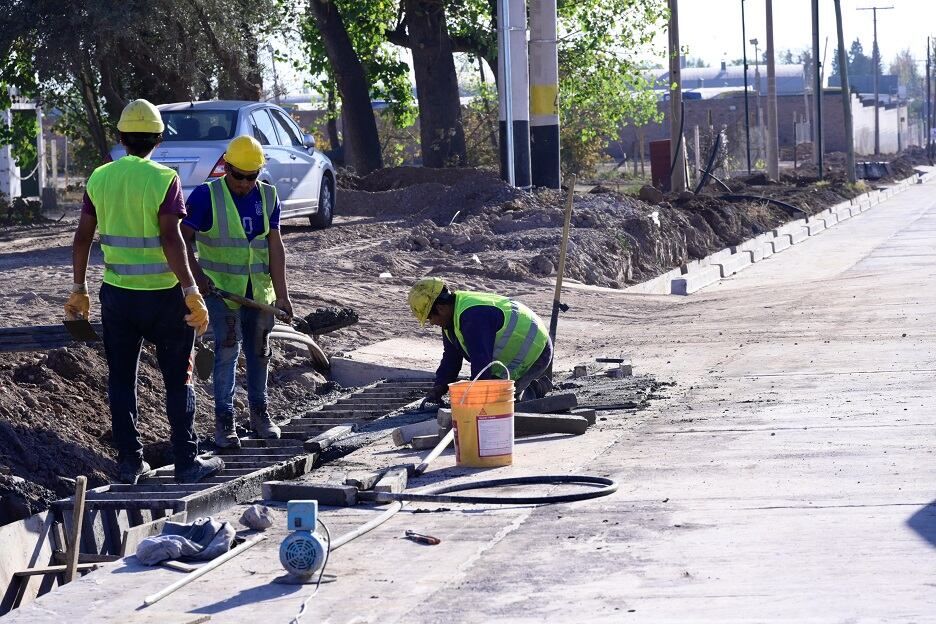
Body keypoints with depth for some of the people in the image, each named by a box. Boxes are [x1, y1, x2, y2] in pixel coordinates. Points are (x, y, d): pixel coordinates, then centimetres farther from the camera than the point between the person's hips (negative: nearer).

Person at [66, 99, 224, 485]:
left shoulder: (100, 178, 2)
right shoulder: (164, 179, -11)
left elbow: (82, 238, 3)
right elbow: (171, 240, -19)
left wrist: (79, 289, 12)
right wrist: (191, 292, -19)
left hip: (117, 294, 4)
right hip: (162, 294, -3)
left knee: (121, 378, 12)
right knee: (178, 380, 6)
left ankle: (129, 462, 12)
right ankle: (186, 463, 8)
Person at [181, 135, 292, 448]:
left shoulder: (268, 197, 2)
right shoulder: (206, 196, -10)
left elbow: (275, 247, 1)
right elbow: (184, 238, -7)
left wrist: (281, 294, -3)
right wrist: (197, 274, -19)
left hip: (258, 289, 4)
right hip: (221, 287, -4)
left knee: (259, 351, 12)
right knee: (227, 349, -11)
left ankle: (259, 412, 27)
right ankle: (224, 418, -4)